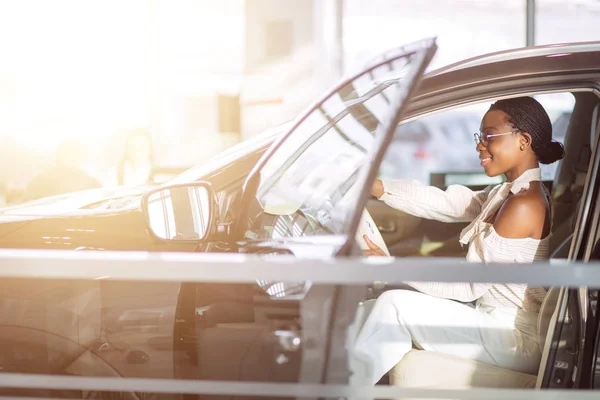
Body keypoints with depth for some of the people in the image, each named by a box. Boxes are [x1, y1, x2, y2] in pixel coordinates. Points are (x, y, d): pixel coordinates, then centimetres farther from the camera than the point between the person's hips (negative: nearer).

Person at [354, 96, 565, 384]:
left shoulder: (525, 204, -20)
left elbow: (470, 286, -19)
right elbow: (444, 203, 5)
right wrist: (375, 187, -5)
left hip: (517, 340, -9)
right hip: (498, 318, 9)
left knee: (394, 305, -8)